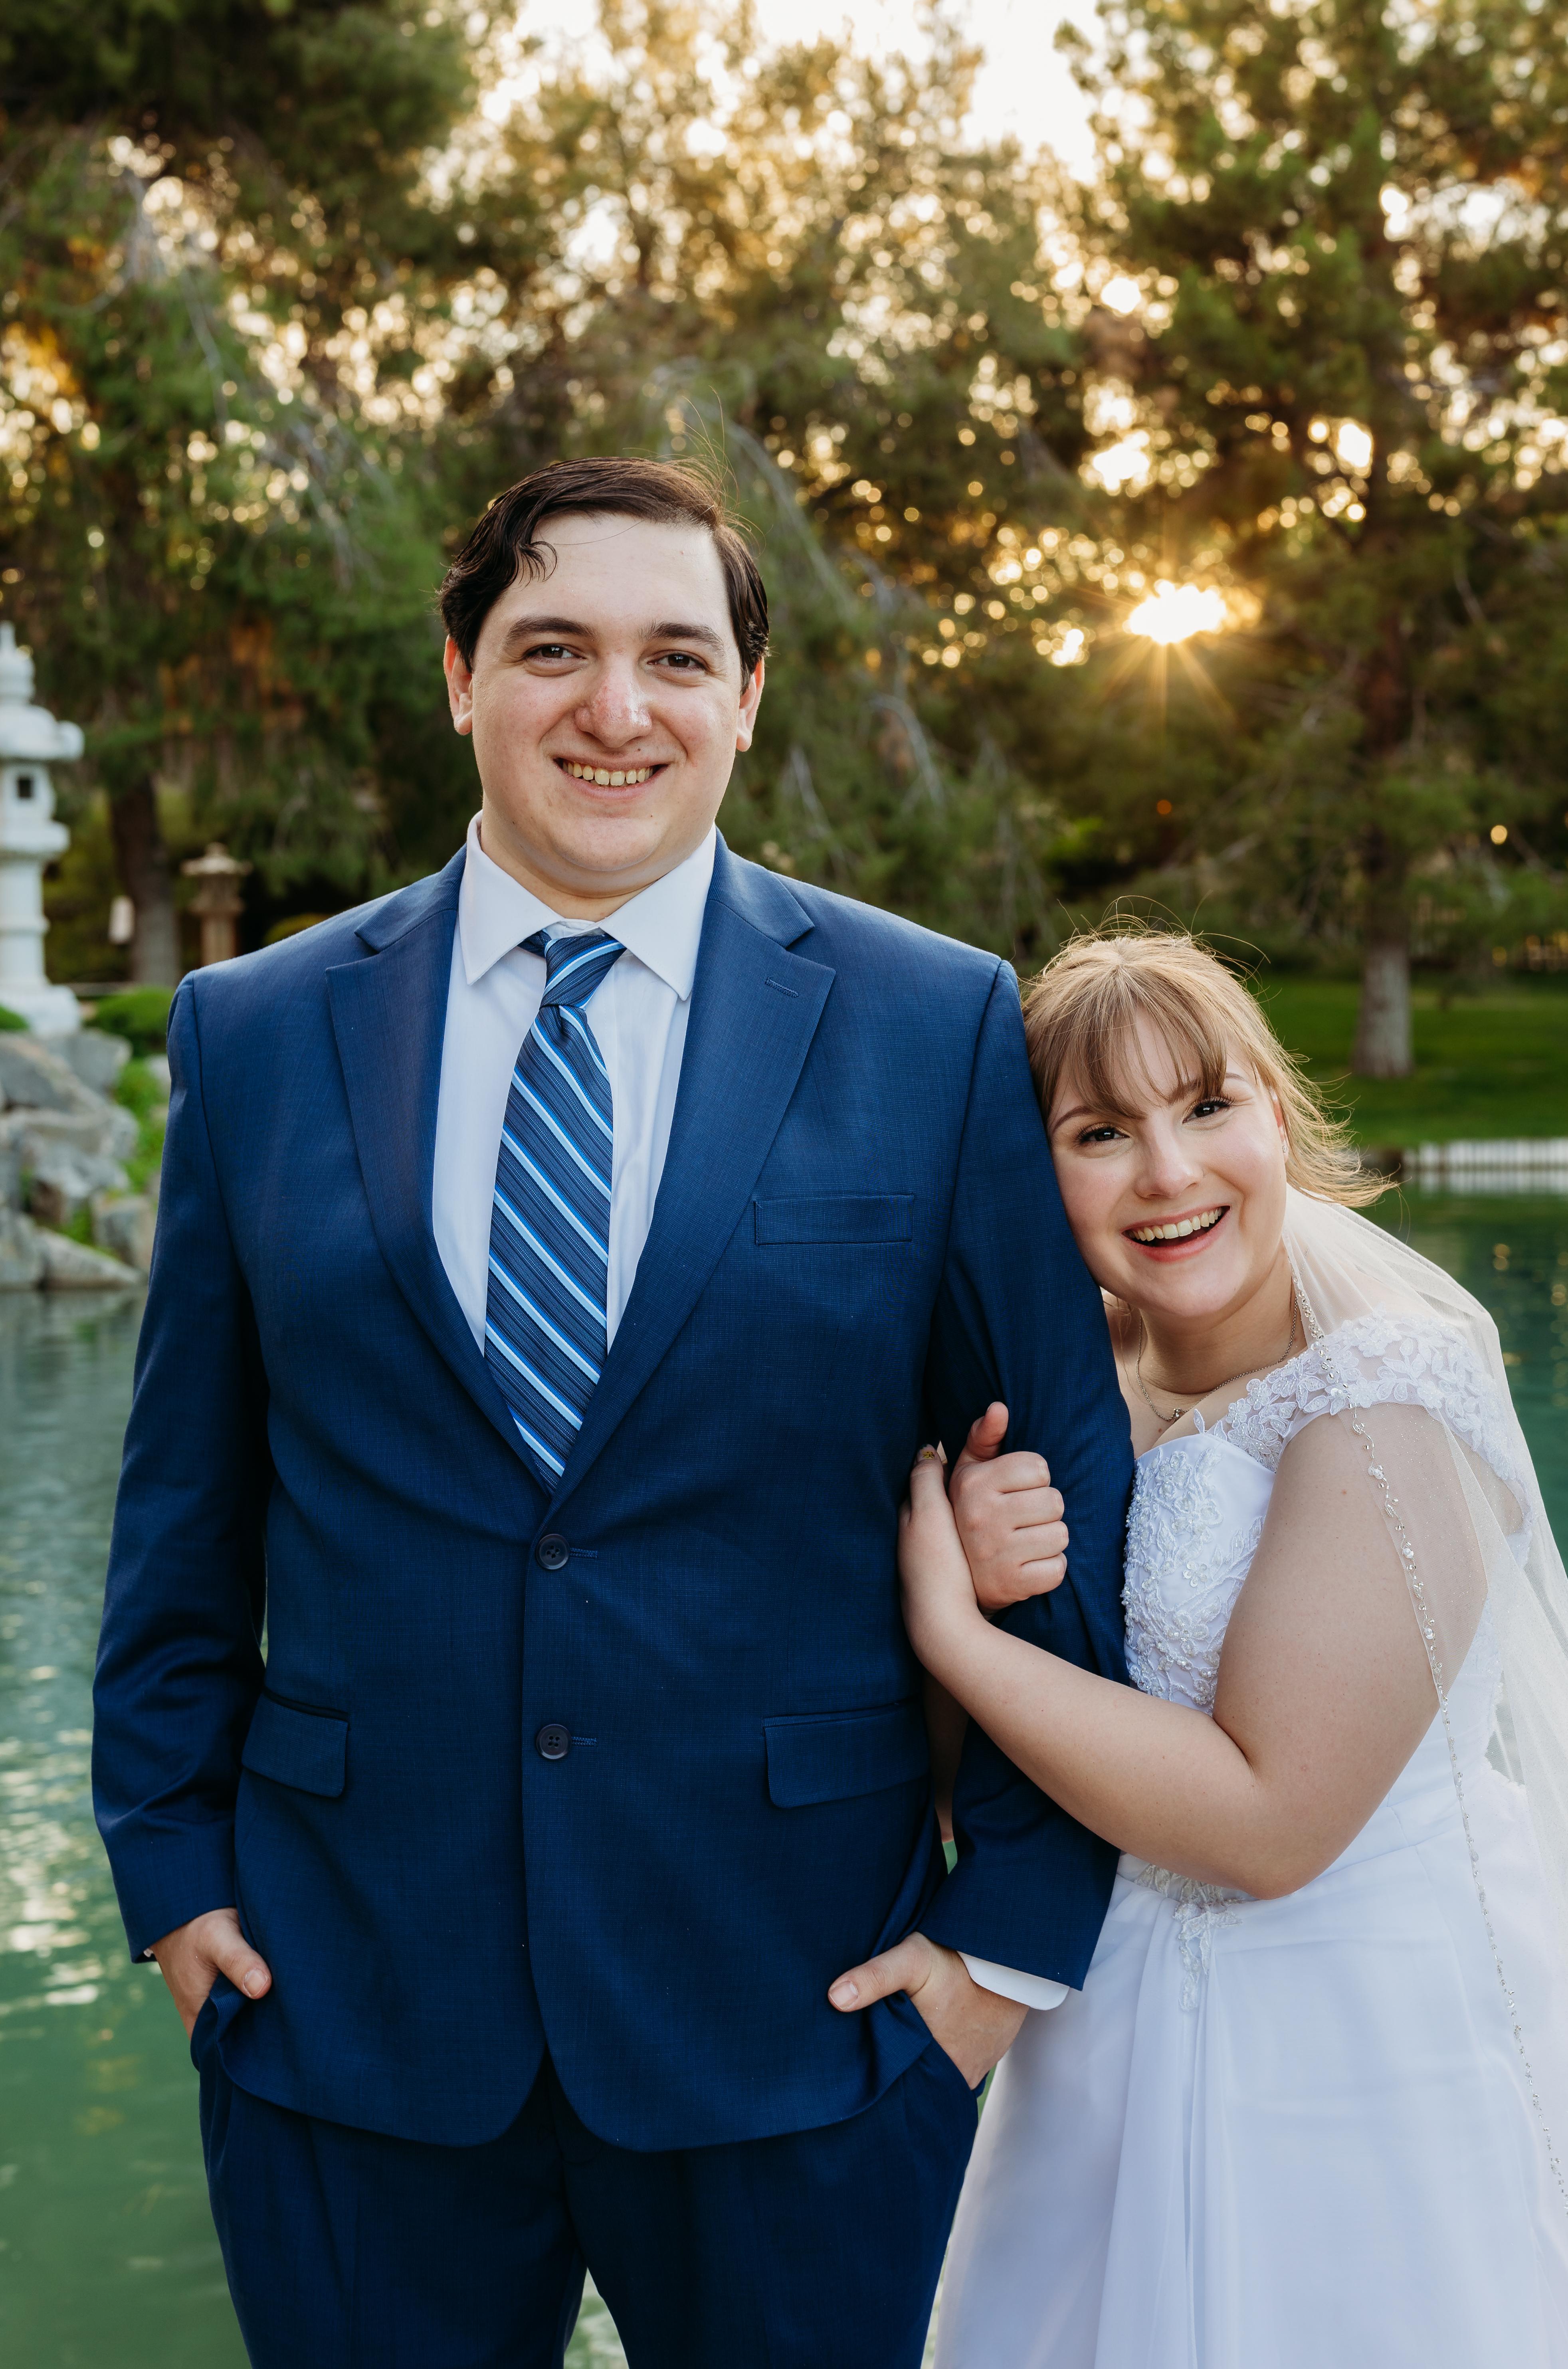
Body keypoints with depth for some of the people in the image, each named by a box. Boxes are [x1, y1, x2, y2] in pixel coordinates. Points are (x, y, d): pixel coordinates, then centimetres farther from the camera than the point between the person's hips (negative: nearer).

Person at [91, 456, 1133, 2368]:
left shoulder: (940, 1029, -3)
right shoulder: (254, 1034, 3)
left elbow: (1070, 1484, -1)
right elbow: (187, 1499, 8)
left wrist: (1019, 1924, -2)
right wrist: (173, 1860, 6)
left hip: (796, 2000, -1)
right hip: (351, 1994, 2)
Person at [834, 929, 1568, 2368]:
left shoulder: (1386, 1402, -22)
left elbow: (1269, 1822, -24)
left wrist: (950, 1633, -22)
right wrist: (974, 1565, -17)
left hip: (1352, 2040, -7)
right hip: (1117, 2020, 7)